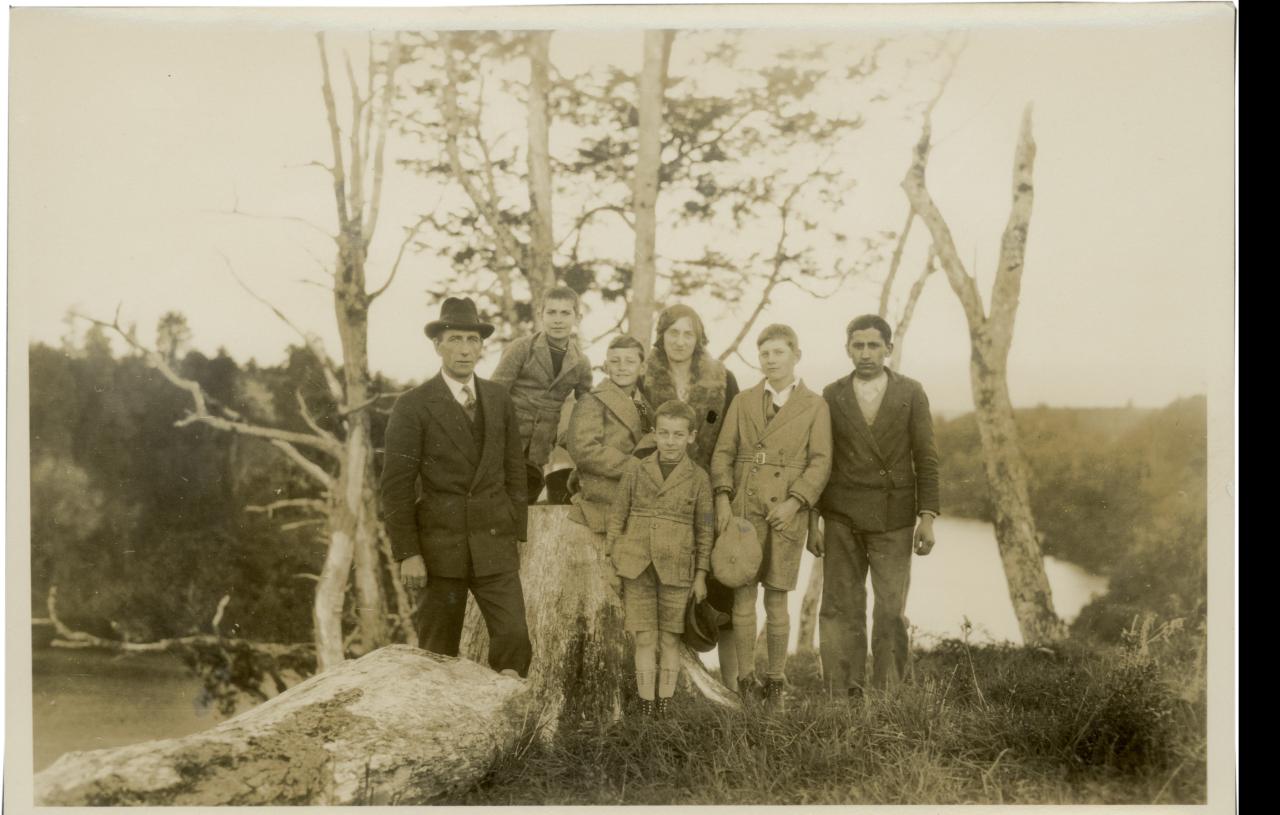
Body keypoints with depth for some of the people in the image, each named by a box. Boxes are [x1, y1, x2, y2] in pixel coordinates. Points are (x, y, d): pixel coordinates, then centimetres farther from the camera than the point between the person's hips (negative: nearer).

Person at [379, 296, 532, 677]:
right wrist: (407, 554, -11)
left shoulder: (500, 399, 8)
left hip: (495, 546, 3)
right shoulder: (413, 406, -5)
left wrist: (516, 534, 9)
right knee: (438, 653, 6)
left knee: (515, 638, -5)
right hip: (440, 547, -3)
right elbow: (396, 486, -7)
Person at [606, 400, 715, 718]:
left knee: (669, 640, 8)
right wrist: (611, 561, 2)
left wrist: (701, 574, 3)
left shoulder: (698, 478, 0)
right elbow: (616, 516, 6)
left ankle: (665, 706, 19)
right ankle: (646, 707, 13)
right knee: (645, 640, 3)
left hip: (677, 570, 0)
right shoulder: (635, 469, 1)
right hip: (637, 568, 0)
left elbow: (705, 529, 5)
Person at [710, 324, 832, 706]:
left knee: (776, 600, 2)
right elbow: (723, 453, 7)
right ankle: (744, 682, 10)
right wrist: (722, 498, -7)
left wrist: (794, 503, -15)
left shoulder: (815, 406, 6)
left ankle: (775, 682, 15)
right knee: (743, 595, 1)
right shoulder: (743, 401, 12)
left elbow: (820, 463, -2)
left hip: (787, 512, -2)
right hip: (742, 508, 2)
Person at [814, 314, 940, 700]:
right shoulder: (831, 396, 4)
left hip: (894, 520, -1)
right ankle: (843, 694, 8)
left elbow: (926, 459, 2)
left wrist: (927, 517, -5)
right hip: (842, 519, 1)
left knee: (891, 612, -1)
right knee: (840, 610, 1)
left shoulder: (911, 393, 2)